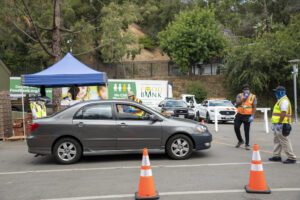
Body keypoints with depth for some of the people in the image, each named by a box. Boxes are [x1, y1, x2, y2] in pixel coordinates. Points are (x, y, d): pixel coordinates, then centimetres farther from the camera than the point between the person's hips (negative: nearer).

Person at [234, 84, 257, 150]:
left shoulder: (253, 97, 1)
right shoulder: (239, 95, 5)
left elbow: (254, 107, -2)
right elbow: (237, 104, -10)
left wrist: (252, 116, -12)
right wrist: (243, 99, -18)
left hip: (247, 116, -2)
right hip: (239, 115, 2)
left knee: (247, 130, 1)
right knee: (236, 127, -1)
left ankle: (247, 144, 13)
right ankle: (240, 140, 22)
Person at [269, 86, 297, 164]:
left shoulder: (284, 101, -15)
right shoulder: (280, 100, 18)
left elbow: (283, 113, -23)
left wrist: (279, 123, -24)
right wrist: (275, 124, 22)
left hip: (281, 125, -11)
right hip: (278, 124, 11)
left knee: (284, 141, -8)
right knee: (277, 140, 15)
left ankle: (291, 158, -4)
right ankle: (276, 156, 23)